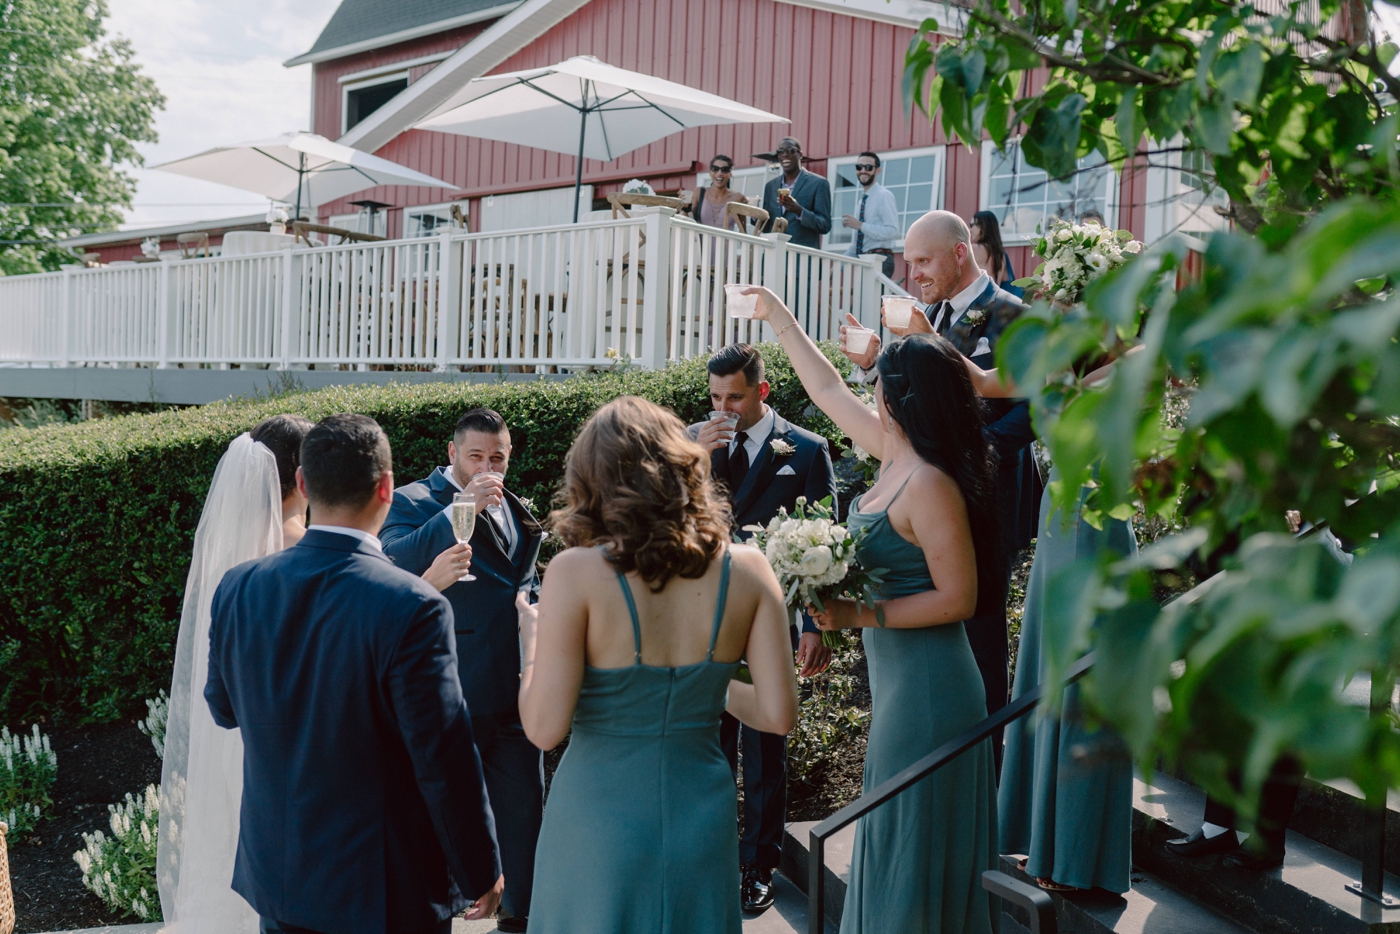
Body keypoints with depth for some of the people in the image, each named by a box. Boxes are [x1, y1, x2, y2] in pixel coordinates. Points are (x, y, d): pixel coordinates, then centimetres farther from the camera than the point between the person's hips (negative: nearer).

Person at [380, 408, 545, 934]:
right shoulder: (415, 502, -8)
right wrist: (462, 508, -33)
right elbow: (394, 559, -29)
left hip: (515, 691, 7)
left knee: (524, 806, 14)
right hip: (455, 694, -6)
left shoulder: (513, 508, 14)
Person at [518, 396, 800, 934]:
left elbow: (545, 728, -17)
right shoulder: (747, 570, -8)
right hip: (702, 819, 3)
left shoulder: (576, 572, -17)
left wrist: (531, 642, 0)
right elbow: (778, 715, -8)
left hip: (598, 821, -2)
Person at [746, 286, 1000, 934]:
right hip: (897, 679, 9)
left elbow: (958, 598, -21)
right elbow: (828, 389, 18)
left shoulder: (930, 485, -22)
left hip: (925, 689, -9)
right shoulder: (895, 458, 4)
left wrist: (859, 615, -21)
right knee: (897, 838, 21)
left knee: (913, 844, 5)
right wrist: (779, 319, 25)